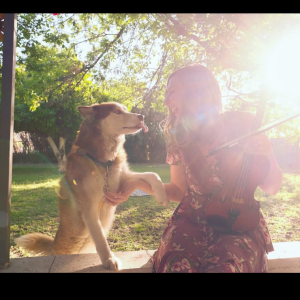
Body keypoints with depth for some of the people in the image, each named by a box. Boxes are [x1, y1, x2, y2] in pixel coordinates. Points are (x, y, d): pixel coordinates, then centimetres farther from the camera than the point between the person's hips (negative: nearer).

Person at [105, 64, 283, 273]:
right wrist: (137, 183, -2)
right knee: (177, 266, -30)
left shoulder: (242, 124, -7)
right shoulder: (177, 137, 2)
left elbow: (271, 188, 0)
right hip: (193, 220, 2)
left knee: (224, 268, -33)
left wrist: (266, 154, -21)